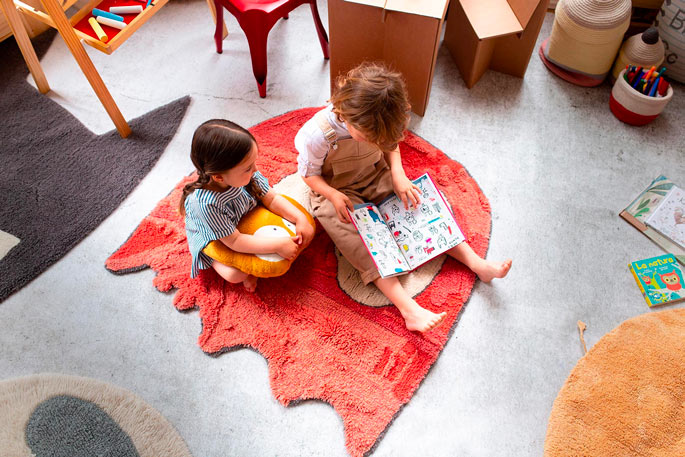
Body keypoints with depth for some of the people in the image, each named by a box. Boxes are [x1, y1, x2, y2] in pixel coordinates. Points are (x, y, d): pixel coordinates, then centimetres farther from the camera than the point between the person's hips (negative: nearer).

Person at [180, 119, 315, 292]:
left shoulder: (247, 175, -26)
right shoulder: (205, 204, -42)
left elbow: (272, 199, -11)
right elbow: (234, 241, -35)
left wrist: (301, 219, -24)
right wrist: (278, 245, -37)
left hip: (246, 223, 6)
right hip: (213, 242, -5)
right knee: (235, 275, -29)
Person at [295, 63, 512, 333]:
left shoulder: (373, 125, -17)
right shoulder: (317, 135, -29)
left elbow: (391, 146, 4)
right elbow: (309, 173, -15)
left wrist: (398, 175, -14)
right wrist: (334, 196, -31)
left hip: (376, 177, 5)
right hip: (335, 191, -4)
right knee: (359, 242, -27)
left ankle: (476, 263, -8)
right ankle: (408, 309, -34)